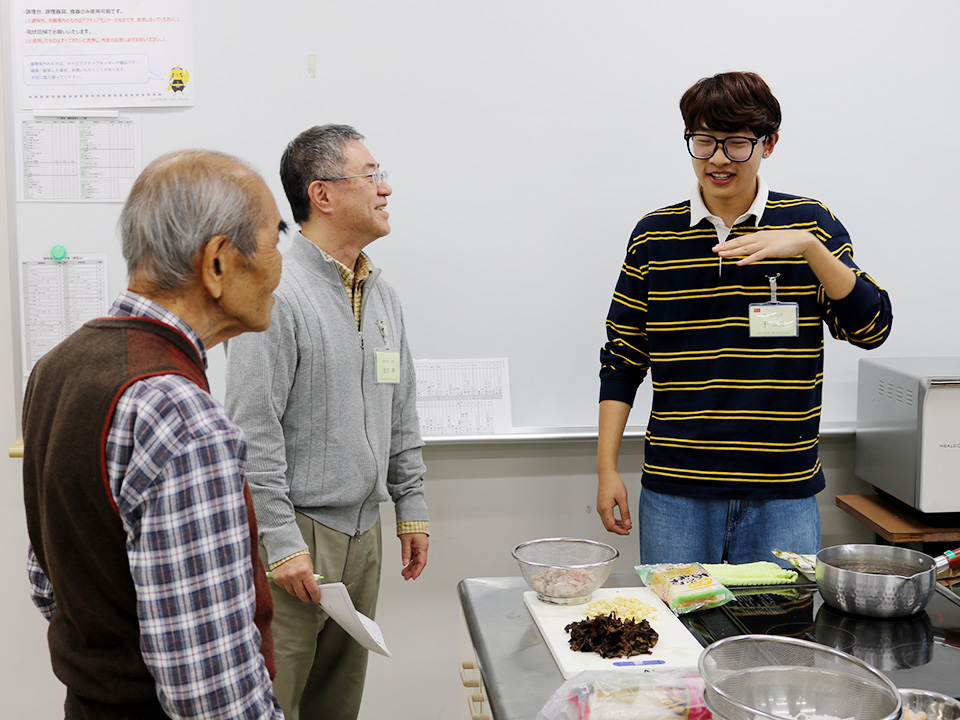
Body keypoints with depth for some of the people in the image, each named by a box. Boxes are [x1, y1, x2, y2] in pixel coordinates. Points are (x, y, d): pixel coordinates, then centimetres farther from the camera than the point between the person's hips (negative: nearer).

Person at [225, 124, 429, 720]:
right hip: (297, 532, -7)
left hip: (364, 531, 8)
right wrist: (282, 543, -18)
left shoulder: (383, 295, 11)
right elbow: (253, 434, -18)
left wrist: (412, 506, 15)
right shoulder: (278, 295, -16)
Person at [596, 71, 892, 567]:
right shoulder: (654, 236, 4)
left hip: (783, 493, 0)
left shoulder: (810, 224, 2)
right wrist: (607, 467, 2)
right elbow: (622, 359, 7)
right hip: (675, 490, 1)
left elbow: (871, 329, -6)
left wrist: (809, 246, -19)